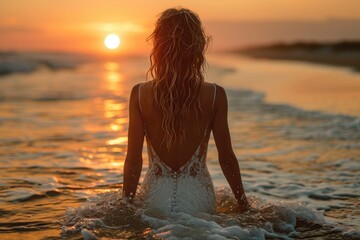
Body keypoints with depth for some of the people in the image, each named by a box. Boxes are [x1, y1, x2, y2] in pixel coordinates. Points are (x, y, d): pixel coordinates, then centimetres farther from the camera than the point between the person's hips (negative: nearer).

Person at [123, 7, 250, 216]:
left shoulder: (140, 94, -4)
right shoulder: (215, 95, -5)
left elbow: (134, 158, -2)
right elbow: (226, 156, 0)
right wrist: (243, 201, 13)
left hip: (156, 200, 1)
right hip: (199, 199, 0)